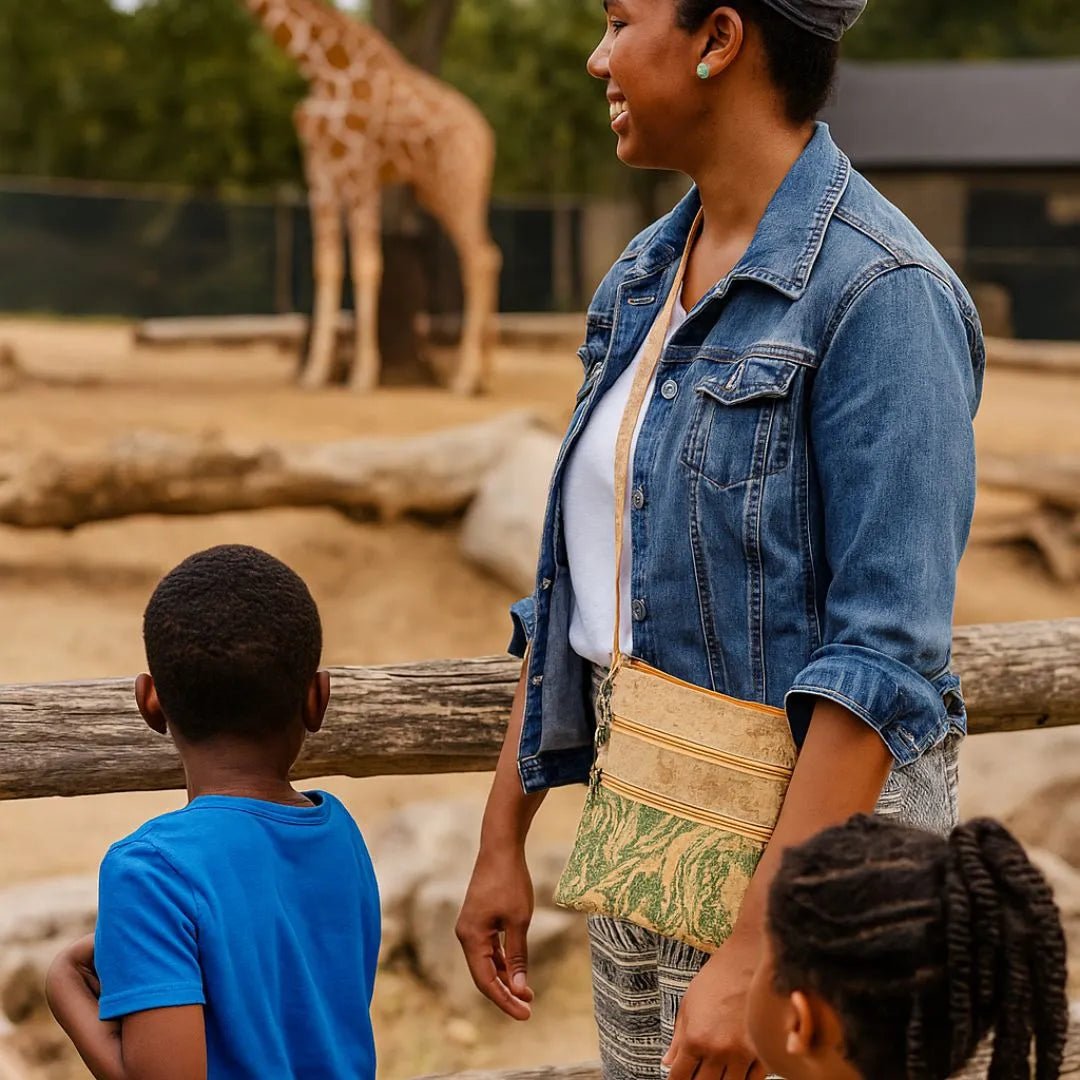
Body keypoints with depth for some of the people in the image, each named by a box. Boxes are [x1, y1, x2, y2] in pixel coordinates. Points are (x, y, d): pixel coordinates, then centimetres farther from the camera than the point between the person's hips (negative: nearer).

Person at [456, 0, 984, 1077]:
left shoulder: (881, 293, -18)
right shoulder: (644, 277, 7)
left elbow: (885, 659, -22)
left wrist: (753, 961, -25)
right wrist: (502, 840, 12)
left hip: (807, 834, -8)